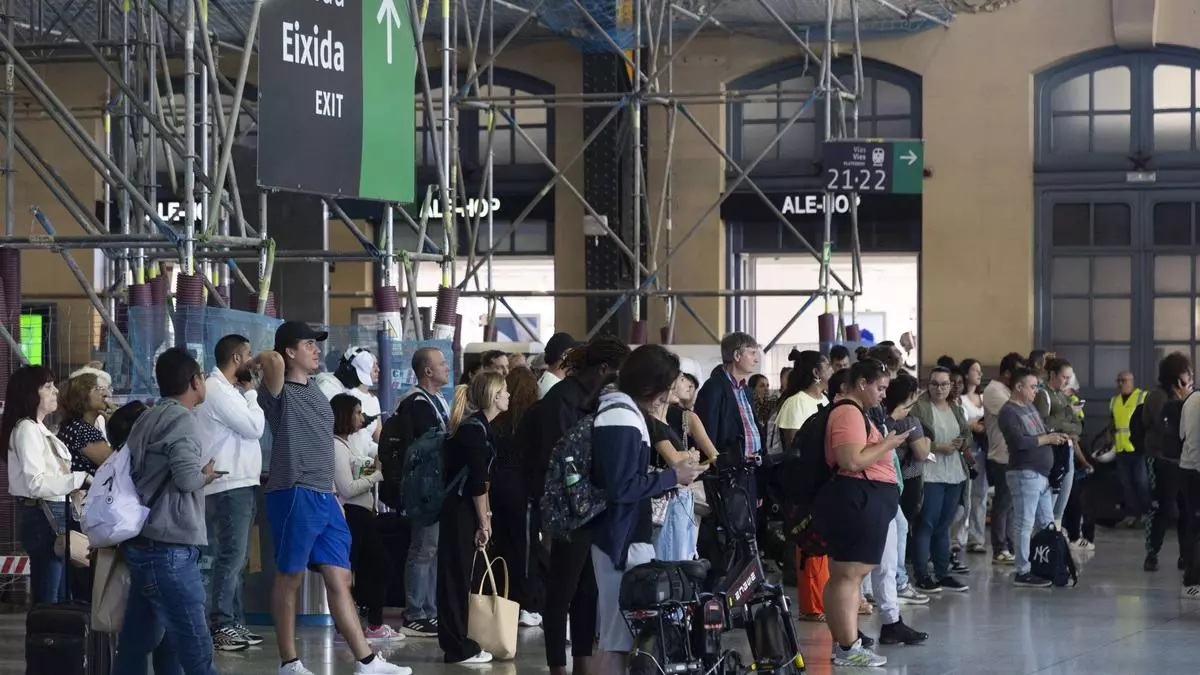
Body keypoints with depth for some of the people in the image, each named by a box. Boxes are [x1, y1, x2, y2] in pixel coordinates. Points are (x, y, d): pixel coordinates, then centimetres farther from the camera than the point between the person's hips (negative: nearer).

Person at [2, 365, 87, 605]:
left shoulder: (39, 429, 18)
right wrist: (80, 478, -20)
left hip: (54, 516, 10)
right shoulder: (27, 429, -13)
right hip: (43, 519, -10)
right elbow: (36, 483, -21)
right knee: (47, 602, -8)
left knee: (59, 600, 12)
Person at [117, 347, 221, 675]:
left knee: (138, 640, 9)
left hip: (146, 544, 10)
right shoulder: (181, 418, -10)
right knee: (195, 647, -10)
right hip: (169, 548, -10)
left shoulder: (149, 419, 17)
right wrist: (206, 475, 1)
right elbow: (187, 477, -20)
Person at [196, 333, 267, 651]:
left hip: (241, 484, 11)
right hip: (229, 486, -11)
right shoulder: (217, 390, -14)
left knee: (236, 558, 12)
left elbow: (249, 427, 18)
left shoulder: (229, 390, 19)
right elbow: (254, 427, -15)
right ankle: (221, 626, -10)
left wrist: (248, 393, 11)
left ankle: (234, 623, 16)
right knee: (230, 557, -11)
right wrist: (251, 393, -4)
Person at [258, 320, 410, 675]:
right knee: (289, 577, 1)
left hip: (324, 497, 8)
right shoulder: (279, 394, -7)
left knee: (339, 579, 6)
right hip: (294, 494, -8)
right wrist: (264, 361, -7)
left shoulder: (314, 390, 18)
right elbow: (271, 359, -30)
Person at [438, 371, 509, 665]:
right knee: (457, 576, -5)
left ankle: (456, 643, 18)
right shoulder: (474, 429, -17)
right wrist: (483, 522, -13)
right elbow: (477, 481, -18)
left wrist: (485, 515, 18)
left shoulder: (478, 426, 13)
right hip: (459, 510, -10)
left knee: (457, 577, 13)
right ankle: (459, 648, -2)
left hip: (459, 507, 10)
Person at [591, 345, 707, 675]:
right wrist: (672, 477, -13)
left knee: (619, 632, 13)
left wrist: (673, 472, 11)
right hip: (622, 539, -11)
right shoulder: (622, 420, -16)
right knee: (620, 635, -10)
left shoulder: (623, 413, 17)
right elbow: (622, 488, -21)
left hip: (625, 536, 11)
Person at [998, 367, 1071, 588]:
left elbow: (1042, 432, 27)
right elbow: (1019, 441, -22)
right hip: (1025, 474, -10)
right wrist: (1048, 439, -13)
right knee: (1025, 524, -6)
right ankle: (1023, 572, -3)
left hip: (1042, 474, 10)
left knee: (1046, 524, 12)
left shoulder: (1030, 406, 17)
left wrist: (1056, 435, 6)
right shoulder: (1009, 412, -11)